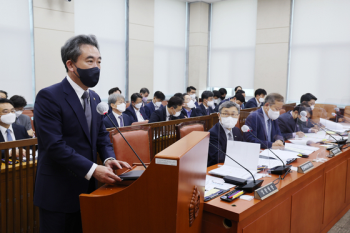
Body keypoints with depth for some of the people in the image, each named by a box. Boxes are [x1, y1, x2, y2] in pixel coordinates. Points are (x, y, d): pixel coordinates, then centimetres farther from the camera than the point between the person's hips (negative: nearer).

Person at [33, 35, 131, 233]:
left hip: (88, 189, 7)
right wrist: (92, 169, -28)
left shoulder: (95, 98, 9)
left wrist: (109, 158, -7)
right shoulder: (48, 97, -15)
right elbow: (55, 145, -22)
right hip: (59, 193, -7)